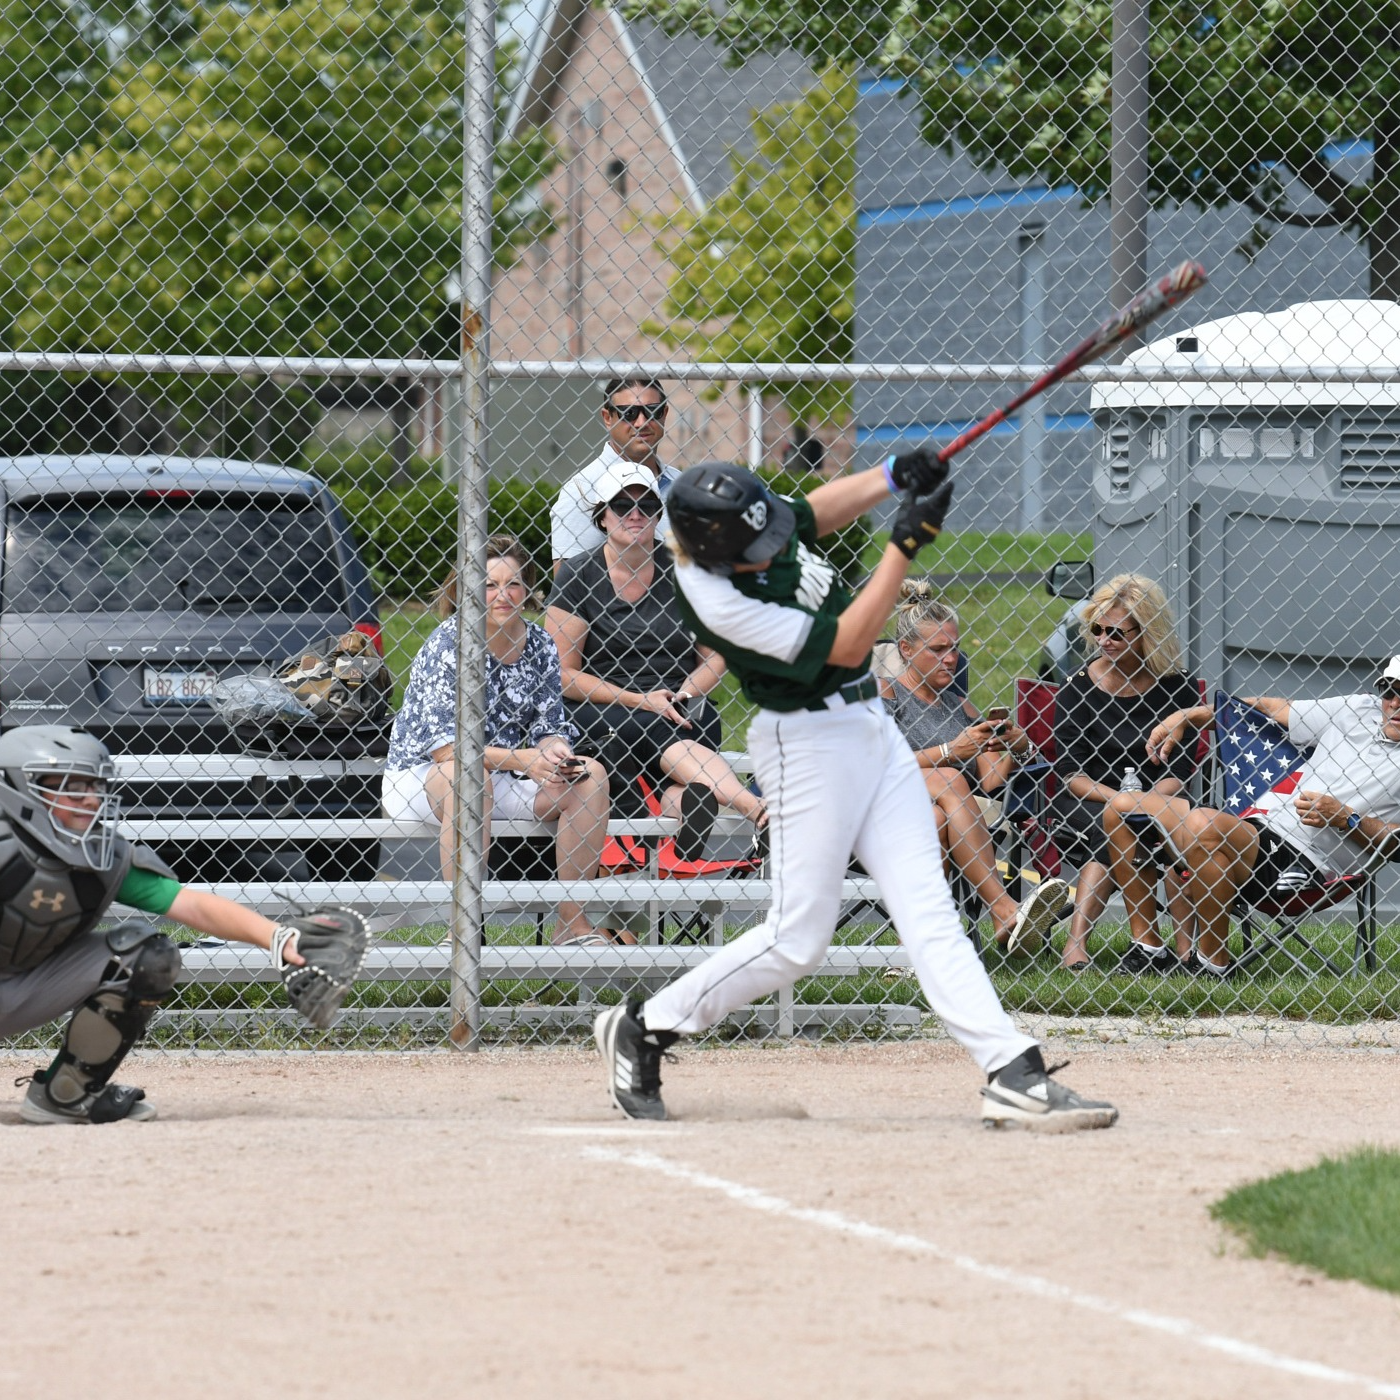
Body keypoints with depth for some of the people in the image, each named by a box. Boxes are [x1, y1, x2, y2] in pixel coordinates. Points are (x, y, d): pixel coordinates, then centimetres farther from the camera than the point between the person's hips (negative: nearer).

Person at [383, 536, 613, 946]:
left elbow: (550, 727, 4)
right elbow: (442, 744, -23)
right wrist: (520, 759, -30)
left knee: (588, 776, -13)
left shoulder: (538, 644, 1)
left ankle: (572, 924, -9)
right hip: (419, 775, -6)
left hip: (504, 779, 6)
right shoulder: (448, 644, -17)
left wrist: (557, 751, -21)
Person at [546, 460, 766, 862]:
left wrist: (683, 695, -7)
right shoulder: (579, 577, 3)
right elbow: (563, 672, -1)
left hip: (680, 709, 5)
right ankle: (752, 806, -58)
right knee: (659, 732, -34)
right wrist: (638, 700, -10)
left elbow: (716, 655, 14)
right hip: (599, 713, -5)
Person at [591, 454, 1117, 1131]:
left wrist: (892, 477, 4)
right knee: (797, 940, -3)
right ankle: (643, 1028, 14)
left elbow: (812, 512, 21)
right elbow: (844, 645, -22)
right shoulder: (718, 603, -26)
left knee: (927, 908, -1)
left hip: (870, 726, 8)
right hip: (809, 742, -8)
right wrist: (905, 545, -22)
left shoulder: (741, 519, -3)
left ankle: (1014, 1074, -10)